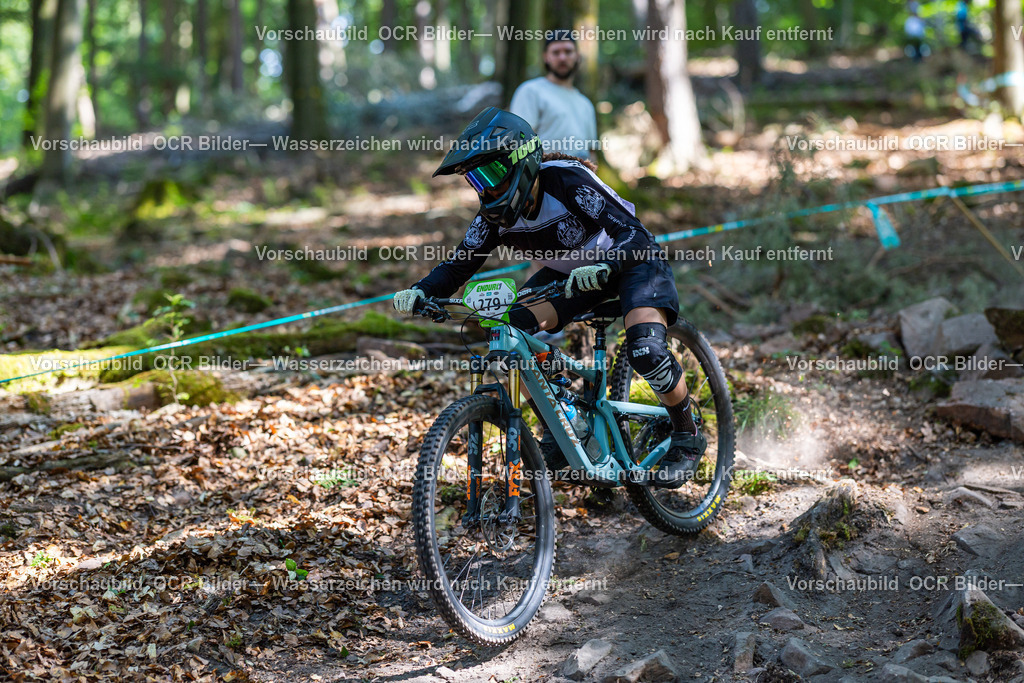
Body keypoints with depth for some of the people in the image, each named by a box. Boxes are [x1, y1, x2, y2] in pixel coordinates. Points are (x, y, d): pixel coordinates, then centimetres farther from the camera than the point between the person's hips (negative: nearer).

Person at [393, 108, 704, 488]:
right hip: (569, 272, 6)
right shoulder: (496, 214, -14)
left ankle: (687, 437, -3)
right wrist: (421, 291, -31)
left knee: (645, 350, -29)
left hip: (630, 260, -6)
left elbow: (635, 235, -37)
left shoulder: (568, 181, -32)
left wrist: (602, 268, -57)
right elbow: (459, 263, -11)